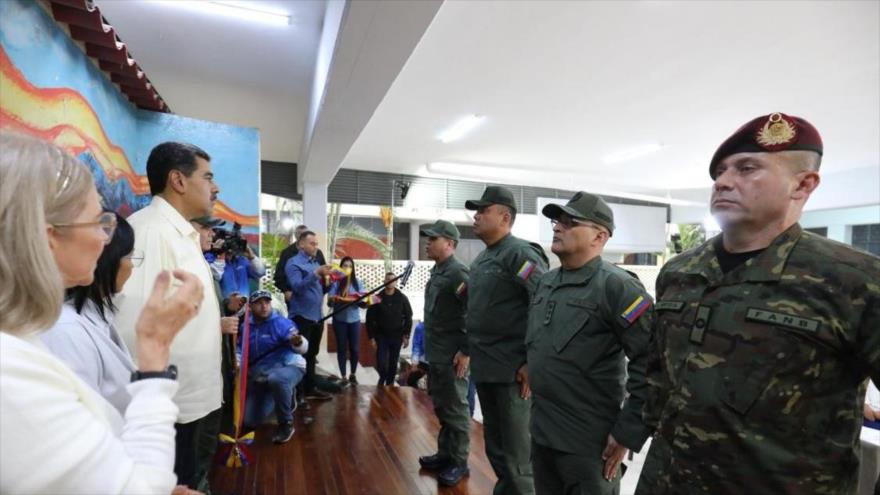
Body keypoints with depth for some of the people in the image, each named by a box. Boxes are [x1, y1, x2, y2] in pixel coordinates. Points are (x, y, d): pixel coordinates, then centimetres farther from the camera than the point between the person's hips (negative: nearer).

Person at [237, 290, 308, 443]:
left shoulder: (281, 322, -18)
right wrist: (237, 361, -10)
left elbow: (303, 348, -27)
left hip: (289, 368, -6)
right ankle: (286, 400, 31)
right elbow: (239, 348, 13)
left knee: (276, 379, -43)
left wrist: (297, 342, -52)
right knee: (250, 421, 8)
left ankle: (286, 424, -20)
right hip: (259, 377, 6)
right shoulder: (245, 326, -2)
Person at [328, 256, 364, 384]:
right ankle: (343, 376, 17)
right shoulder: (335, 283, -3)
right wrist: (333, 299, -32)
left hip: (354, 319, 2)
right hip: (340, 320, -2)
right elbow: (330, 301, -10)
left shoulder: (357, 282, 4)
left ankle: (353, 374, 23)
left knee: (355, 348, 4)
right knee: (342, 348, 5)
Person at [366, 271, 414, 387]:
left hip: (397, 336, 1)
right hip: (381, 335, 0)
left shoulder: (402, 298, -3)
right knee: (381, 362, -2)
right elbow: (370, 318, -2)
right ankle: (382, 378, 29)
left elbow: (408, 317, 1)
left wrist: (406, 336, -3)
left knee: (393, 363, 8)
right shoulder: (378, 298, -4)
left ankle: (390, 383, 29)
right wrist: (371, 337, -6)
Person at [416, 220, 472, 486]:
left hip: (452, 356, -9)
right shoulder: (436, 271, 12)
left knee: (455, 410, 5)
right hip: (436, 354, 9)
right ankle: (445, 453, 34)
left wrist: (466, 351, -21)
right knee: (441, 407, 19)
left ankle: (459, 463, 20)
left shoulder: (458, 272, -17)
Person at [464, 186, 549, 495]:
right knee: (494, 446, 22)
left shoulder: (521, 254, -14)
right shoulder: (481, 259, 13)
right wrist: (468, 349, 17)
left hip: (511, 370, -8)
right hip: (484, 367, 9)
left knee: (516, 454, 5)